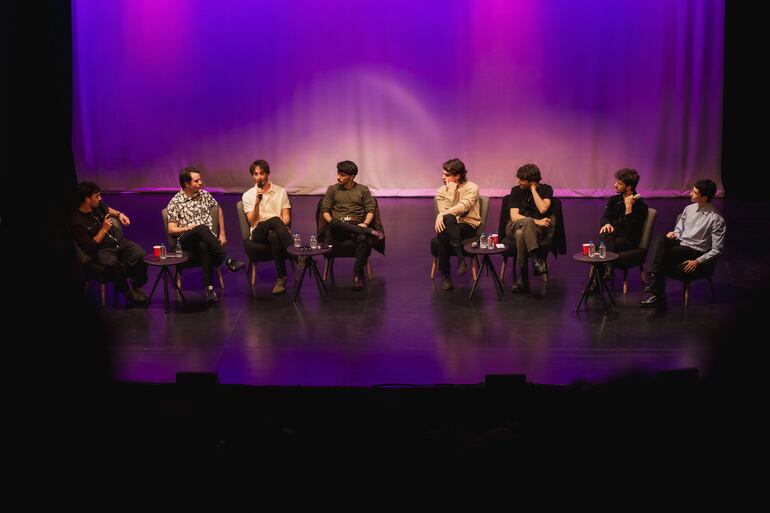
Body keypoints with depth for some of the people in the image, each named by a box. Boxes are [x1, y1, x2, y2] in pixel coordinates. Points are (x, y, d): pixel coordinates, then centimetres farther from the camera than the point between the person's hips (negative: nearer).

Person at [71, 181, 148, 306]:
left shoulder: (98, 205, 6)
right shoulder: (77, 222, -15)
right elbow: (89, 248, -17)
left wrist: (119, 214, 14)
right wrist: (104, 229, -16)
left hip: (119, 241, 6)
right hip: (101, 250, -6)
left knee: (141, 255, -23)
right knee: (111, 263, -40)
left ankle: (137, 286, 2)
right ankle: (127, 292, -15)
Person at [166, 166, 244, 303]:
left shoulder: (204, 195, 15)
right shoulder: (175, 203, 5)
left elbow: (219, 210, 29)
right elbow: (171, 230, 2)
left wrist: (222, 234, 22)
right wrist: (188, 228, -16)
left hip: (208, 239, 3)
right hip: (186, 240, -3)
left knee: (204, 247, -39)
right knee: (203, 228, -39)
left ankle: (209, 287, -43)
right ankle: (227, 260, -43)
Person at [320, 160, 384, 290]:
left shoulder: (363, 190, 17)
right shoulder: (332, 189, 18)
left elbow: (370, 210, 10)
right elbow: (325, 211, 11)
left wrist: (365, 223, -11)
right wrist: (333, 223, -9)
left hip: (357, 225, 0)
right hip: (339, 227, 1)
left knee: (363, 238, -38)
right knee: (335, 224, -40)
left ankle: (358, 275, -33)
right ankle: (370, 231, -34)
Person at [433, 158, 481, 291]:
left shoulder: (471, 188, -1)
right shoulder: (441, 191, 10)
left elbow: (463, 207, -17)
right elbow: (444, 211, -6)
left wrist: (442, 215, -25)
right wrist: (451, 191, -9)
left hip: (469, 226, -3)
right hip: (450, 227, 3)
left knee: (447, 219, -35)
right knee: (442, 232, -35)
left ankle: (461, 260, -34)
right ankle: (445, 275, -28)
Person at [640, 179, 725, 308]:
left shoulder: (717, 219, -10)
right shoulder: (689, 209, 10)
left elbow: (717, 249, -10)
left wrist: (698, 261, -17)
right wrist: (674, 234, -2)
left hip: (695, 251, -6)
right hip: (680, 243, 6)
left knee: (664, 255, -30)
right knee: (660, 239, -26)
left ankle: (657, 295, -29)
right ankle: (654, 279, -39)